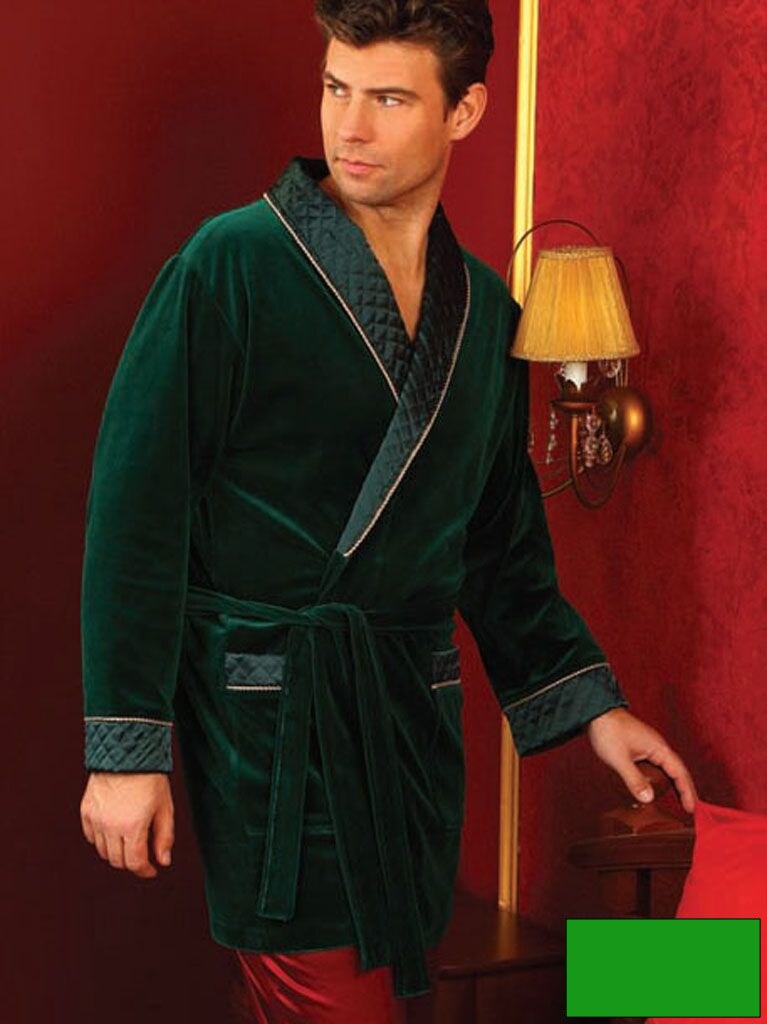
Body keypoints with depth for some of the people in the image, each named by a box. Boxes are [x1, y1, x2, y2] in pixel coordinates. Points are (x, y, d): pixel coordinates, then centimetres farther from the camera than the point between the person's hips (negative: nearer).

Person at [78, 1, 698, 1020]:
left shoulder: (486, 312, 11)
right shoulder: (233, 263, -7)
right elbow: (136, 506, -10)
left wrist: (588, 702, 12)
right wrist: (127, 746, -14)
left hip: (411, 709, 6)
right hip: (267, 713, -5)